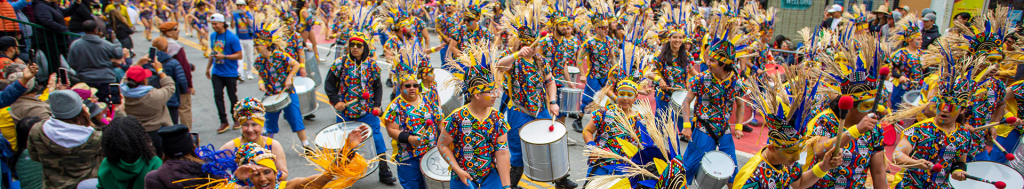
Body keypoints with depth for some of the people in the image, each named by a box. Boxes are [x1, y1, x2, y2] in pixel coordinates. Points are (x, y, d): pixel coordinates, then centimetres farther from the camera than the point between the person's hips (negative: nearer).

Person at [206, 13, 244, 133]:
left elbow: (239, 55, -13)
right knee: (218, 96, -1)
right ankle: (224, 122, 6)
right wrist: (208, 67, 22)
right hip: (216, 72, 5)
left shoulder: (231, 37, -13)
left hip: (230, 73, -5)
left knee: (232, 97, 5)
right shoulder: (213, 36, 7)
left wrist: (224, 56, -24)